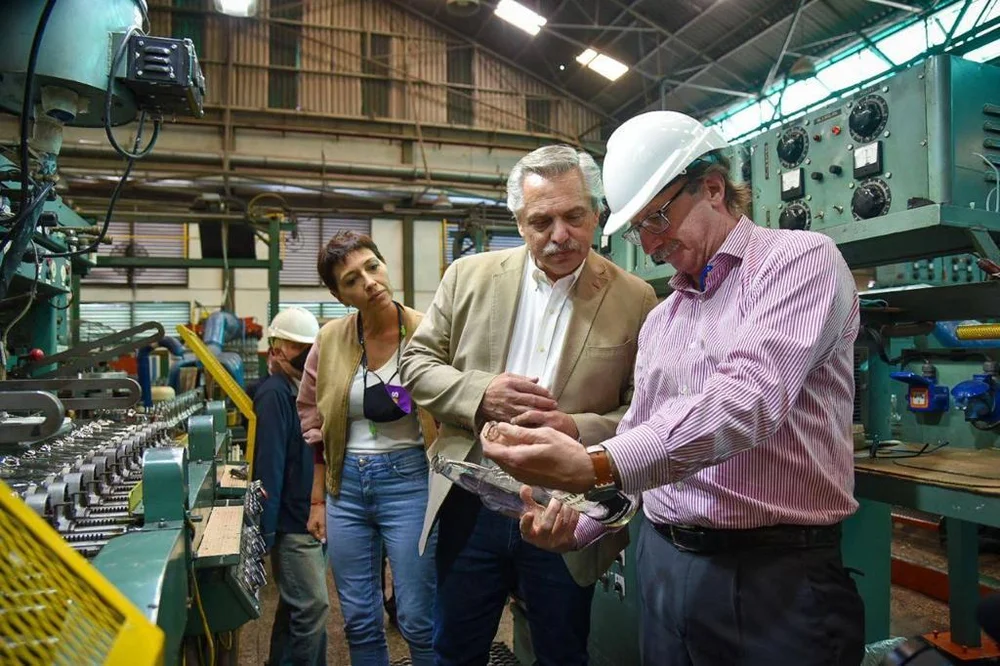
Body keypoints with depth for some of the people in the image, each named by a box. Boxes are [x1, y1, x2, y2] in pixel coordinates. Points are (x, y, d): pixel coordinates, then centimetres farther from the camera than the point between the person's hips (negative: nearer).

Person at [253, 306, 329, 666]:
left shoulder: (303, 388, 11)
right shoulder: (274, 393, -16)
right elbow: (269, 464, -22)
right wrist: (266, 528, -23)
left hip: (310, 514, 9)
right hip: (292, 519, -9)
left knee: (295, 608, 18)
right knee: (313, 607, -4)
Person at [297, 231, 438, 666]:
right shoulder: (330, 340, 0)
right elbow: (315, 424, 10)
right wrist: (318, 500, 12)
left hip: (409, 481, -3)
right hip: (345, 485, 4)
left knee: (419, 620, 5)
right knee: (359, 621, 15)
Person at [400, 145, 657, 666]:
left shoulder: (633, 300, -7)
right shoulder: (469, 276, -1)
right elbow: (416, 362, 3)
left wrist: (578, 428, -23)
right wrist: (479, 392, -16)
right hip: (471, 505, 2)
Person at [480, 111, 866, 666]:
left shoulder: (800, 258, -8)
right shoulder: (660, 321, 14)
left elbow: (748, 397, -25)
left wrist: (595, 467, -34)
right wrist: (576, 523, -3)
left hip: (777, 573, -6)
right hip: (662, 564, 7)